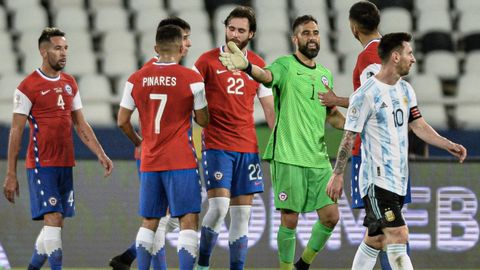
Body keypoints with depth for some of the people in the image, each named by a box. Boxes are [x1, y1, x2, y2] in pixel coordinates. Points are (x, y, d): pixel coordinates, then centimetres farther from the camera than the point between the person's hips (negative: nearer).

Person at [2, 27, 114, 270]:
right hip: (41, 165, -7)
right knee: (53, 218, -14)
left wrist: (100, 154, 6)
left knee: (55, 222, 8)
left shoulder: (70, 84, 13)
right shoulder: (28, 87, -8)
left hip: (65, 165, 7)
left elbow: (80, 125, 17)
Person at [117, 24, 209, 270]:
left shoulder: (136, 79, 3)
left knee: (149, 222, 13)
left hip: (149, 162, 4)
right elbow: (203, 120, 1)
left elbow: (122, 121, 7)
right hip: (181, 161, -4)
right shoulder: (191, 79, -7)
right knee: (188, 221, -4)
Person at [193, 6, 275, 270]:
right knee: (219, 206, -16)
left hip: (248, 147, 4)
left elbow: (269, 108, 15)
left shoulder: (258, 65, 10)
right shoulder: (208, 60, -1)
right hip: (217, 146, -4)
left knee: (242, 213, 3)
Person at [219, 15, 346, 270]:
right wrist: (246, 66, -51)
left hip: (319, 158, 6)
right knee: (290, 220, -3)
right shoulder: (285, 65, -5)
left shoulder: (325, 74, 14)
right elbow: (266, 75, -29)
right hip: (288, 156, -6)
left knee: (330, 217, 4)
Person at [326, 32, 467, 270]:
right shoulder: (366, 94, -14)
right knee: (398, 237, -16)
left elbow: (418, 125, 13)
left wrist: (448, 145, -1)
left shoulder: (405, 90, 11)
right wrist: (337, 175, -8)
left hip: (398, 179, 8)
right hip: (377, 179, -8)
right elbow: (349, 137, -10)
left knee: (375, 239, 11)